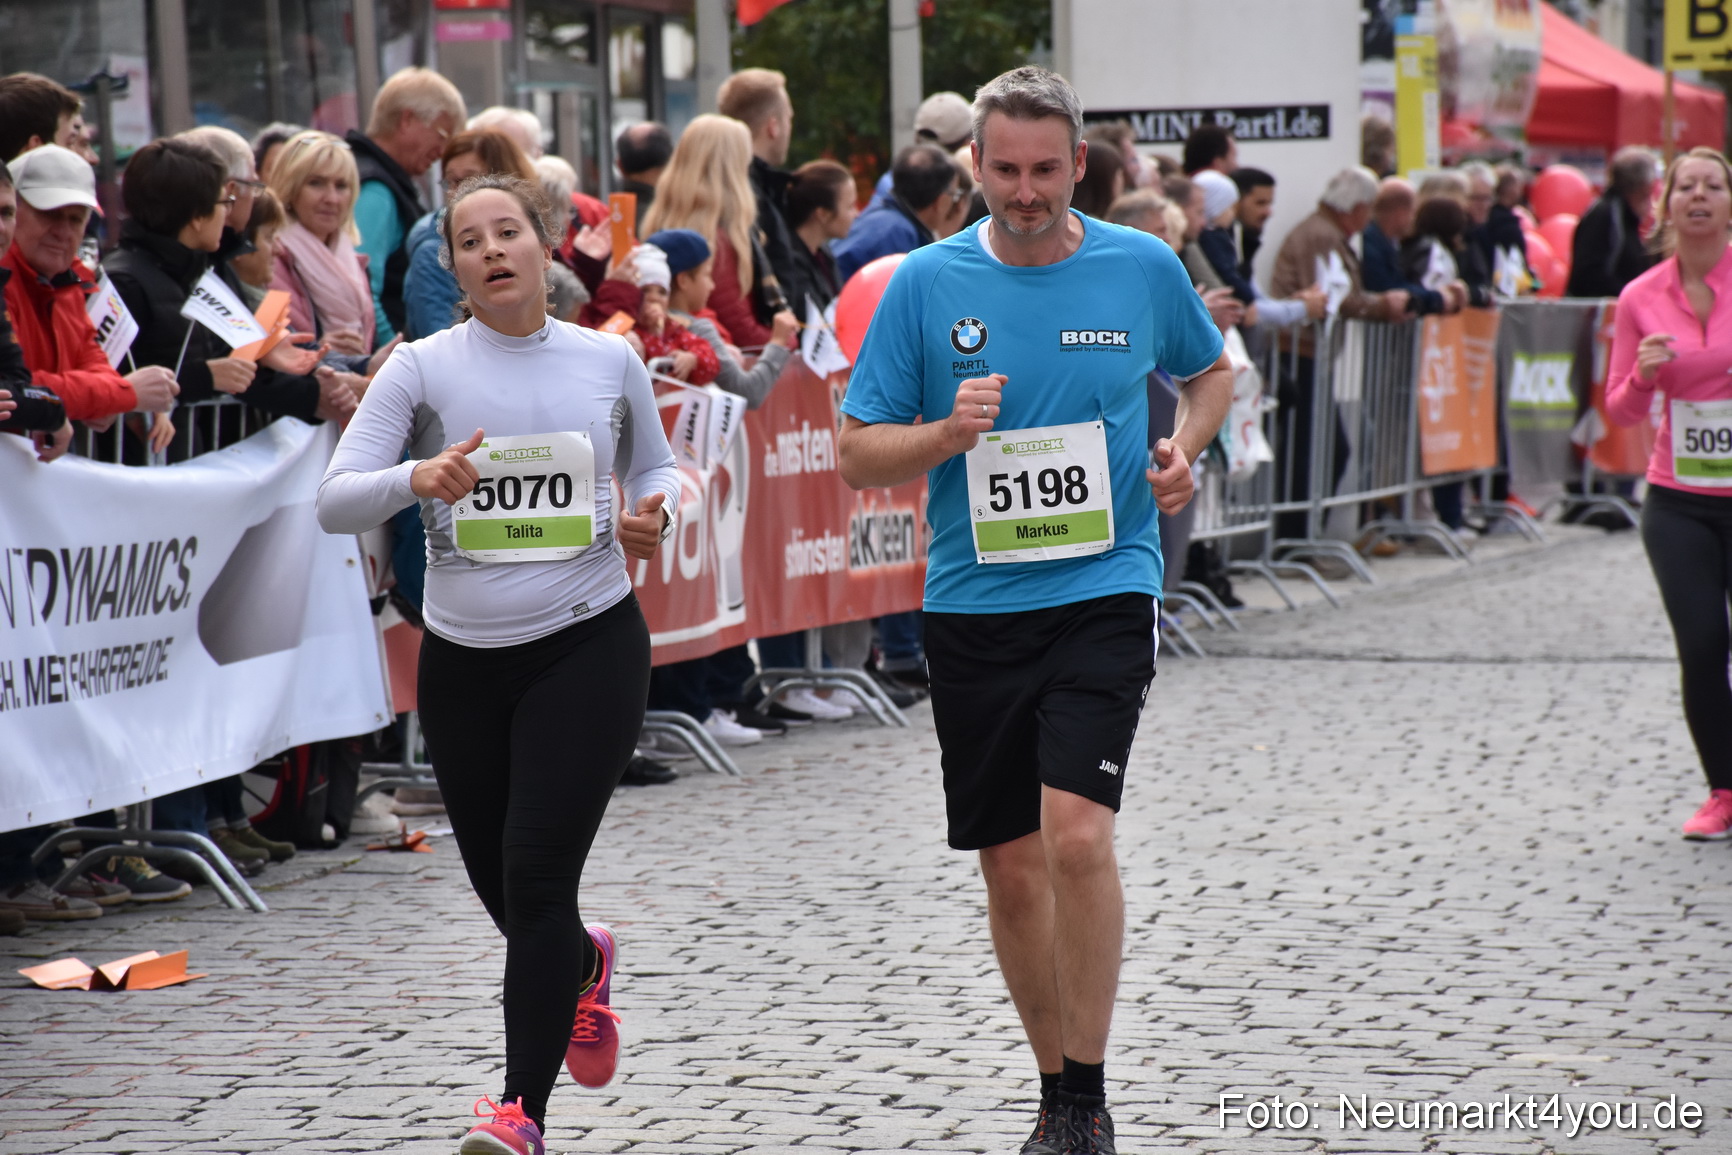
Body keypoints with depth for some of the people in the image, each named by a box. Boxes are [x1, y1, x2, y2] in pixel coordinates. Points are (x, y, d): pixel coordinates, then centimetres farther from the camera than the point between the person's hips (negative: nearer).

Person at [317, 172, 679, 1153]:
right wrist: (418, 476, -28)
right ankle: (584, 964, 48)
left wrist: (656, 513, -2)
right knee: (505, 889, 12)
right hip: (464, 657, 2)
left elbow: (654, 463, 20)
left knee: (536, 873, -13)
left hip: (589, 641, -2)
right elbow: (336, 501, -9)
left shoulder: (611, 361, 3)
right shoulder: (422, 368, -2)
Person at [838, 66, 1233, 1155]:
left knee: (1077, 834, -19)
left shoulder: (1144, 267, 1)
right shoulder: (928, 282, 0)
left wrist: (1186, 447, 1)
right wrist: (947, 434, -16)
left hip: (1105, 589, -2)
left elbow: (1213, 371, 21)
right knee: (1011, 866, 8)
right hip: (973, 605, 2)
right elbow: (859, 454, 3)